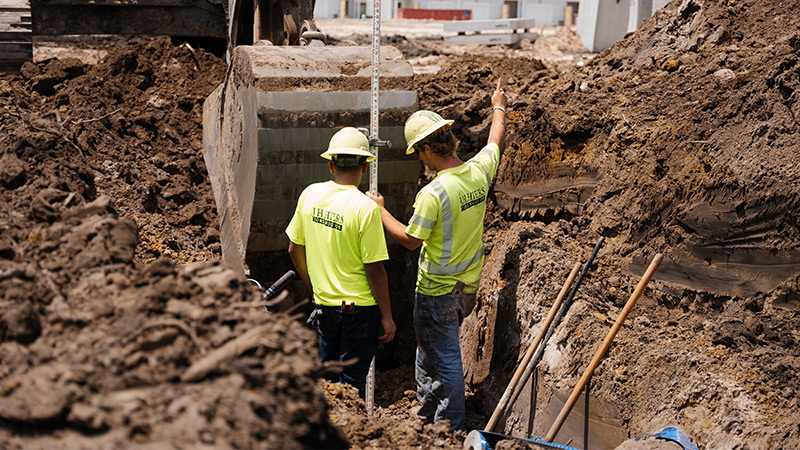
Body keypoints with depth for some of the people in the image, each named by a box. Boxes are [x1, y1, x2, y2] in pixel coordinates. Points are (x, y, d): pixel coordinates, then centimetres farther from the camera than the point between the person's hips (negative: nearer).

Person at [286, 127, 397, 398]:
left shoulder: (310, 195, -2)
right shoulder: (365, 208, -19)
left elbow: (295, 249, 7)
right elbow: (374, 269, -17)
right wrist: (387, 316, -7)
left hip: (324, 303, 6)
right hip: (359, 306, -5)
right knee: (352, 382, 6)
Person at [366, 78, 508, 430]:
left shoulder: (433, 194, -27)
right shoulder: (479, 171, -6)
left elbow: (410, 239, -15)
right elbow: (496, 142, 16)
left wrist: (380, 210, -3)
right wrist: (499, 108, 34)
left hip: (438, 291, -8)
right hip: (468, 286, 8)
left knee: (443, 358, 5)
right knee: (430, 349, 23)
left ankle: (450, 429, 17)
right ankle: (427, 419, 37)